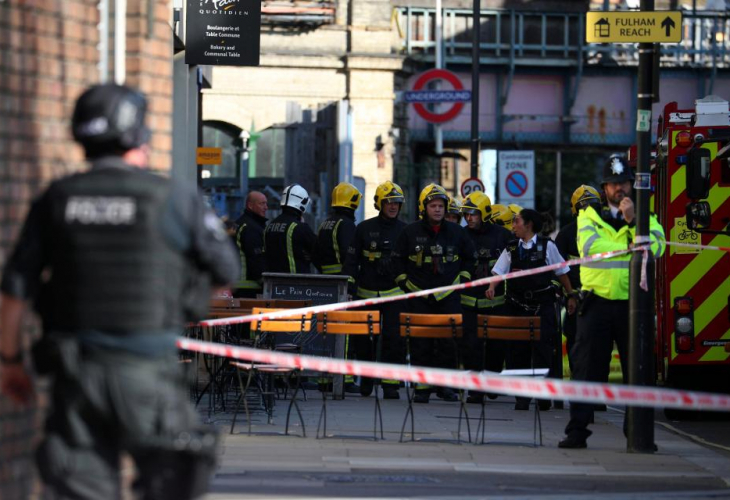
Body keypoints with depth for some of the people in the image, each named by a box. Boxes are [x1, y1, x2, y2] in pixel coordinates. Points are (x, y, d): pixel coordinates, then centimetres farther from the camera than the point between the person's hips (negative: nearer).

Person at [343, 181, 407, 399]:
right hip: (366, 293, 0)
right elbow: (351, 260, 5)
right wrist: (350, 288, -3)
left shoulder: (404, 230, 6)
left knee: (394, 339, -8)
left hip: (394, 293, 0)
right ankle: (367, 377, 26)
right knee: (360, 339, 5)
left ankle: (391, 384, -3)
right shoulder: (365, 229, 3)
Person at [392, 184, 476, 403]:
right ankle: (422, 387, 2)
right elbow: (398, 259, 11)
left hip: (448, 296, 1)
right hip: (419, 296, -1)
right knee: (421, 344, -2)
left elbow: (469, 258, 18)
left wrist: (463, 280, 10)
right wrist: (404, 282, 5)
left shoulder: (456, 232, 5)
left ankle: (444, 385, 9)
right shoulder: (410, 232, 1)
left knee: (448, 342, -1)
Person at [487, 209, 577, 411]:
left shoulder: (547, 246, 1)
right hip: (518, 304, 3)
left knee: (542, 348, -6)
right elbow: (499, 271, 4)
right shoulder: (511, 248, 9)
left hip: (542, 305, -3)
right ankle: (522, 395, 9)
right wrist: (492, 287, -15)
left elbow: (561, 273, 7)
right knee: (518, 349, 2)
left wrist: (570, 296, 6)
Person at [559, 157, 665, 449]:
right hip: (597, 302, -1)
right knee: (587, 369, -2)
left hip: (633, 303, 1)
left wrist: (633, 221, -15)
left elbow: (656, 248, -8)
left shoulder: (646, 217, 11)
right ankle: (577, 430, 1)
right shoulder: (589, 215, 10)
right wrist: (629, 246, -7)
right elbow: (588, 245, -9)